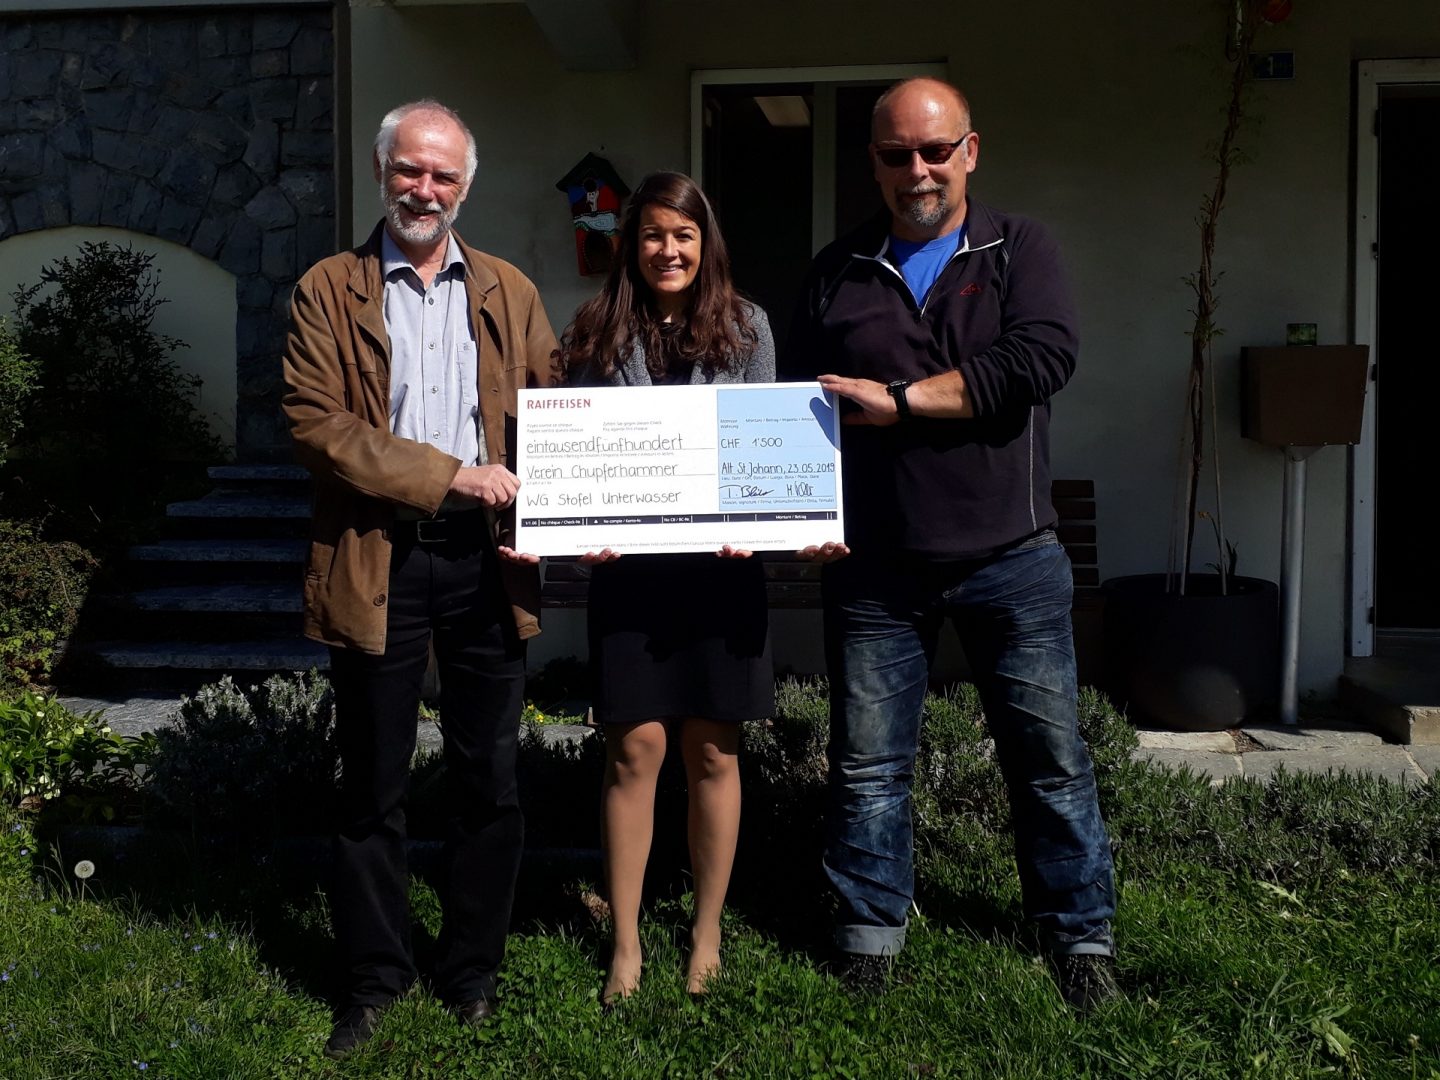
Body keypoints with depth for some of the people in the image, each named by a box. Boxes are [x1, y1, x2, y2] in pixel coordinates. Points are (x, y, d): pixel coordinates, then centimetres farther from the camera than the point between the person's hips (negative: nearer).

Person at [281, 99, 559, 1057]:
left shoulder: (511, 293, 12)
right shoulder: (328, 291, 4)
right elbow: (314, 423, -8)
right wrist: (446, 475, -14)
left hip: (486, 557, 2)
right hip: (377, 561, -2)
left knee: (490, 781, 9)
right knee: (373, 787, 9)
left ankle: (474, 972, 27)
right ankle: (375, 978, 26)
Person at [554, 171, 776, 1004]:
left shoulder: (746, 327, 8)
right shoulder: (601, 333, 7)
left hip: (721, 564, 1)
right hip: (629, 566, 0)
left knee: (713, 750, 7)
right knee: (636, 748, 1)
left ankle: (708, 934, 23)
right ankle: (626, 943, 14)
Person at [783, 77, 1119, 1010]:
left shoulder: (1019, 251, 5)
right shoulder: (838, 274, 11)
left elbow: (1041, 360, -14)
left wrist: (896, 399, -14)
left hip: (1010, 557, -1)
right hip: (871, 566, 2)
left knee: (1050, 755, 7)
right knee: (868, 762, 8)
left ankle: (1082, 933, 23)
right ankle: (872, 927, 24)